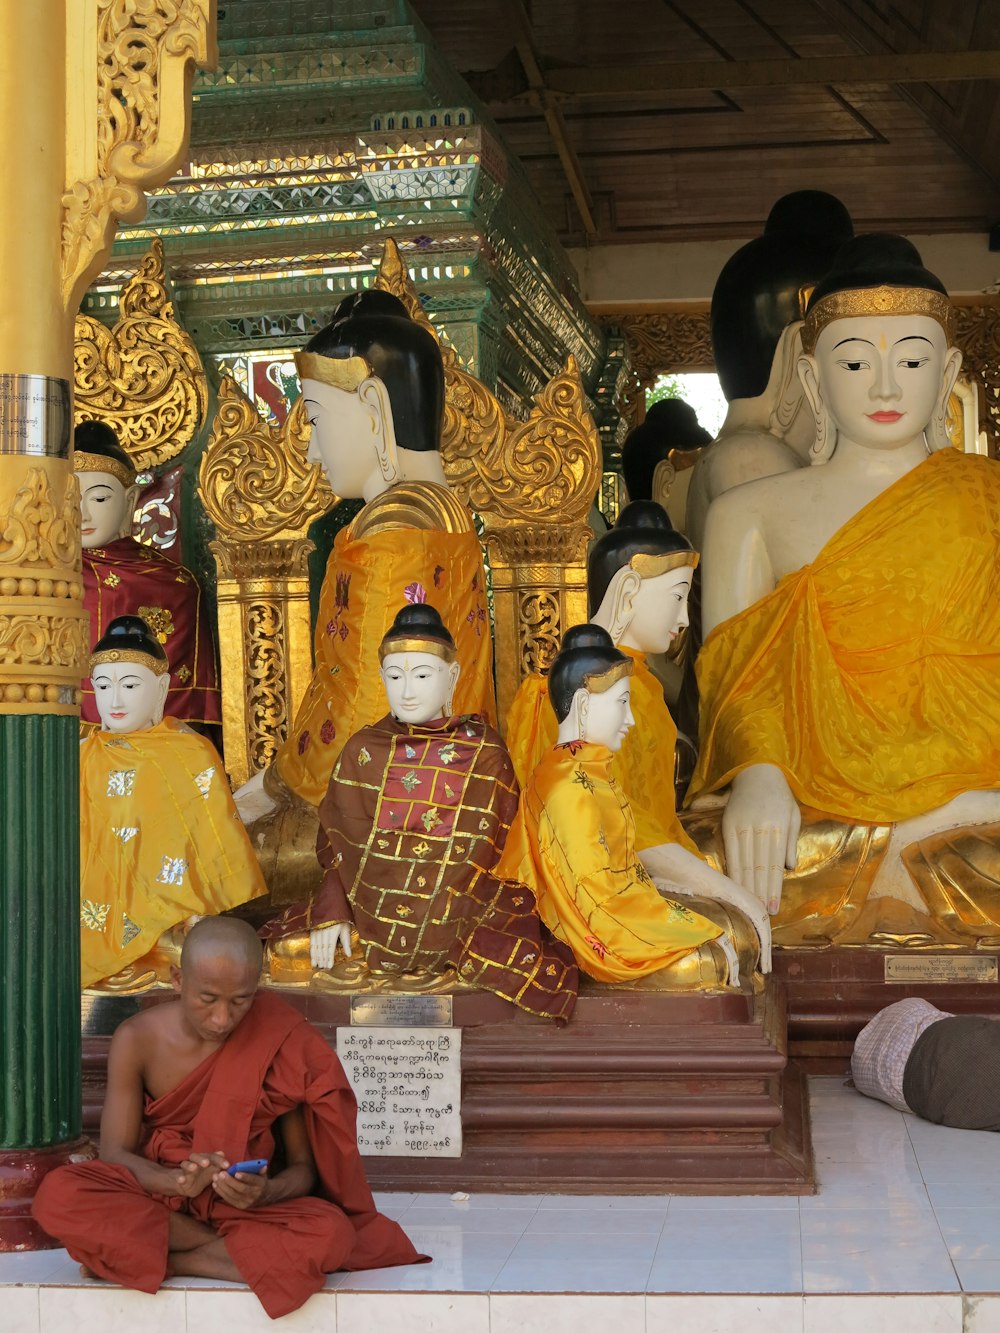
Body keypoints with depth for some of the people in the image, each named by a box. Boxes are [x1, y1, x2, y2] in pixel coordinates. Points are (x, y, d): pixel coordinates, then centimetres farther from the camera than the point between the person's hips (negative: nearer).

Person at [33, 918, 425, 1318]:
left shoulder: (281, 1045, -11)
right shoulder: (137, 1040, -8)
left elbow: (304, 1165, -5)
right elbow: (114, 1153, -9)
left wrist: (265, 1193, -29)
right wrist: (177, 1181, -31)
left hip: (243, 1208, 0)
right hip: (158, 1199, 0)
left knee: (330, 1234, -34)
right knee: (58, 1195, -31)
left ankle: (147, 1258, -19)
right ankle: (230, 1247, -20)